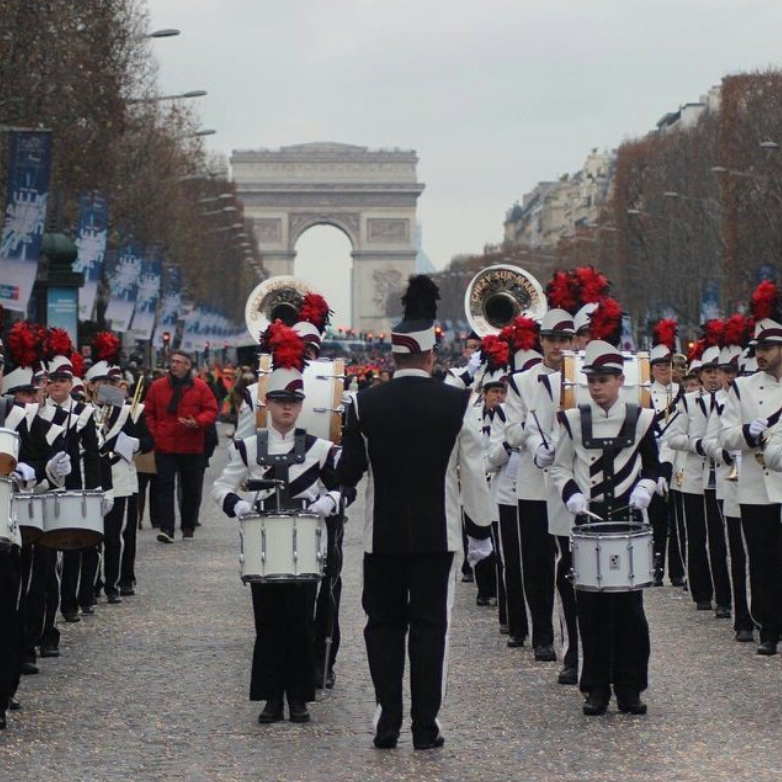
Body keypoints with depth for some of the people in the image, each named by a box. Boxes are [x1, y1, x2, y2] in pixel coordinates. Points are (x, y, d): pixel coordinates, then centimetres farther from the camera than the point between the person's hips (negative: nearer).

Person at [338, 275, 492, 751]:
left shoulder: (366, 404, -5)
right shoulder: (456, 404, -8)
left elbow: (348, 471, -2)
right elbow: (474, 471, -4)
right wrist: (483, 524, 7)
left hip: (383, 533, 1)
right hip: (438, 533, -1)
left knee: (384, 623, 10)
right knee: (430, 625, 3)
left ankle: (388, 722, 7)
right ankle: (426, 726, 3)